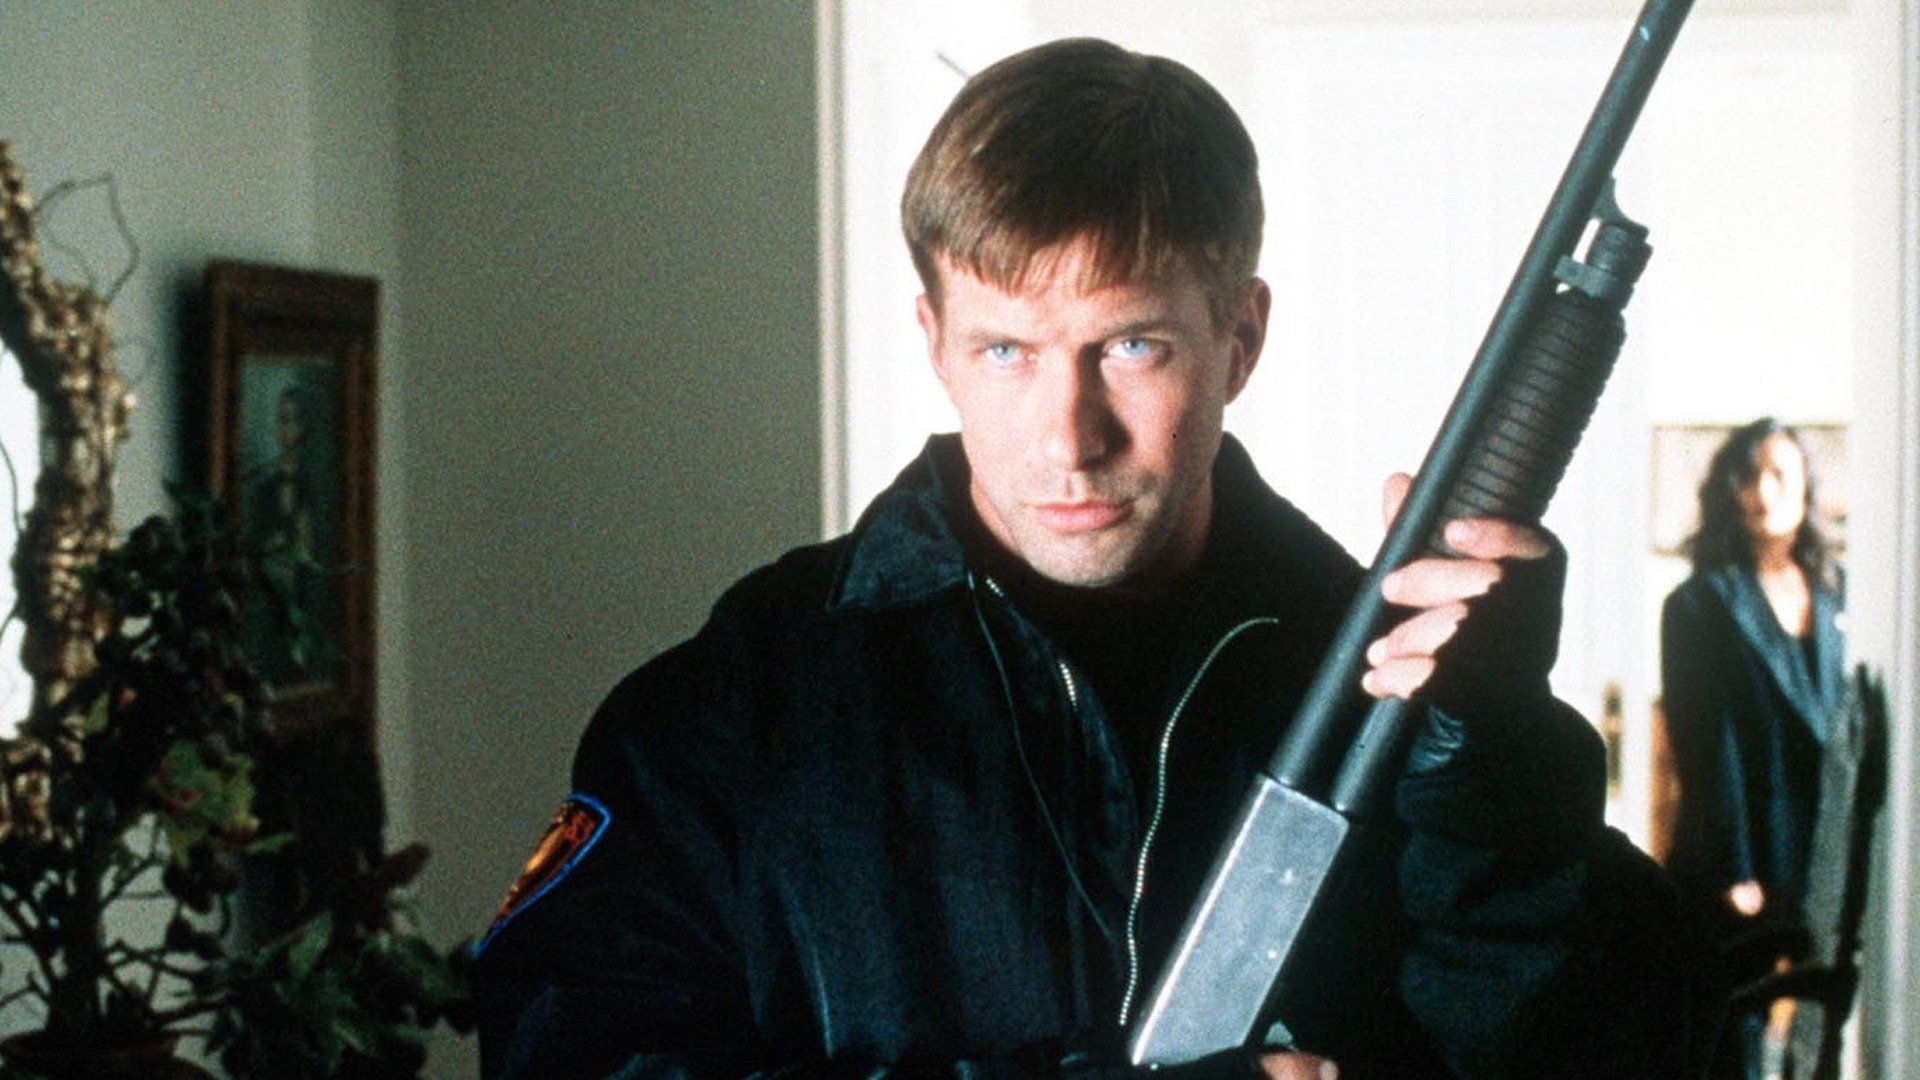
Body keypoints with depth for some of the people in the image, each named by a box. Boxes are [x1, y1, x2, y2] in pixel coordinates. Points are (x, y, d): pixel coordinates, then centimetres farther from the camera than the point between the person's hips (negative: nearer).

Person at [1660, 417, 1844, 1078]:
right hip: (1740, 862, -5)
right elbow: (1703, 747, -9)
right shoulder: (1702, 602, -5)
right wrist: (1732, 873, -13)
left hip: (1823, 867, 5)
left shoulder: (1829, 596, 11)